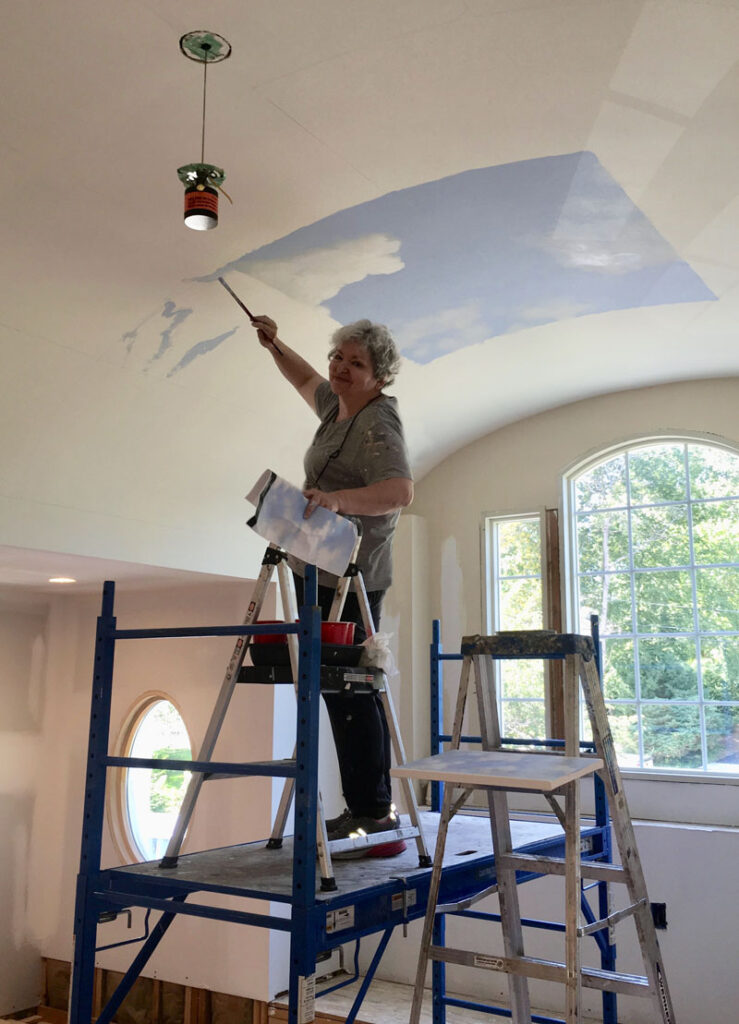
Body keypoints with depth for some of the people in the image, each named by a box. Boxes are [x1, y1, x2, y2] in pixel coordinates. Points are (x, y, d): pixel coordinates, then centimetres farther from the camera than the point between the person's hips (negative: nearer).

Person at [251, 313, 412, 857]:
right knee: (340, 687, 11)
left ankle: (376, 812, -3)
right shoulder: (337, 406, 15)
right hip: (319, 569, 10)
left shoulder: (377, 424, -15)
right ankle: (362, 809, 20)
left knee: (352, 691, -11)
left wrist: (336, 498, -44)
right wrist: (275, 346, 27)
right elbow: (307, 379, 37)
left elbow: (399, 489, -32)